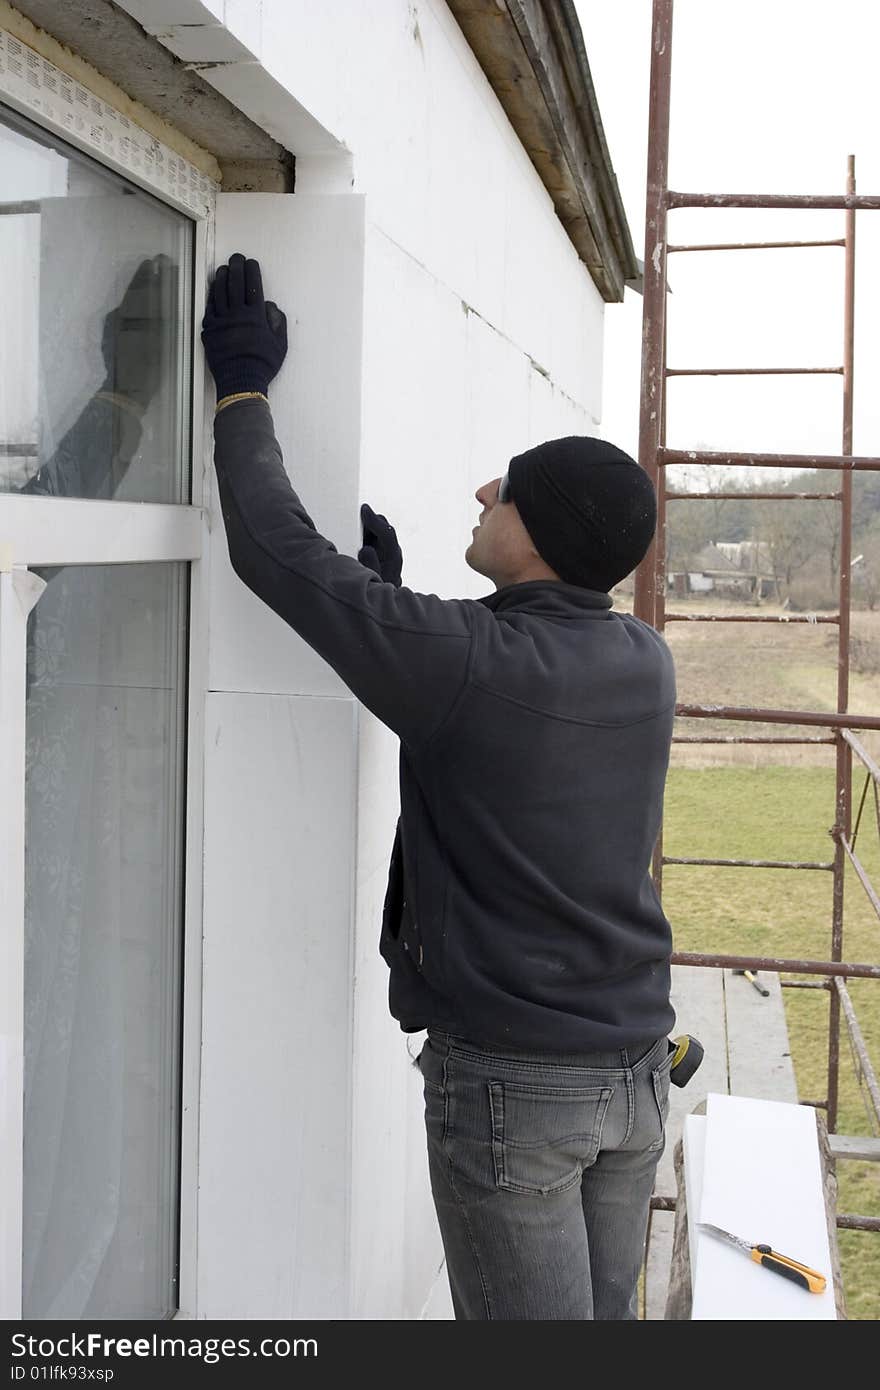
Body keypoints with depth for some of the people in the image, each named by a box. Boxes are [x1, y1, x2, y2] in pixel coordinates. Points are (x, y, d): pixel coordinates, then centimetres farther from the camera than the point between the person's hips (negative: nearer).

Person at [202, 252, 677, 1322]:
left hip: (509, 1078, -7)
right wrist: (391, 583, 20)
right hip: (636, 1064, 7)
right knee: (607, 1319, 19)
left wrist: (243, 389, 0)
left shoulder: (466, 659, -20)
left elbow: (276, 550, -13)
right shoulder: (644, 660, 0)